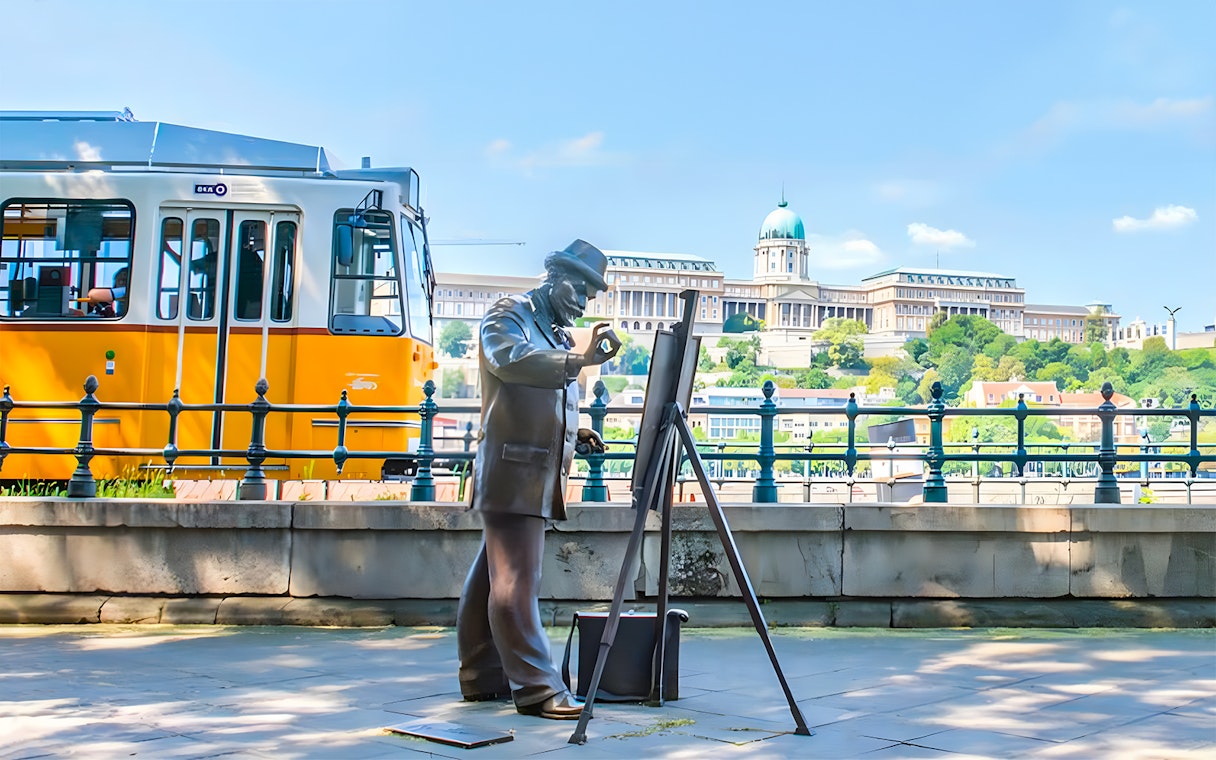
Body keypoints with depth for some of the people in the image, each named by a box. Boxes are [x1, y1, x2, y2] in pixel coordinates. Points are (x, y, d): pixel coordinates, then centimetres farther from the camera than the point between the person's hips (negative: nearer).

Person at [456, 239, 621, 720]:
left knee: (492, 579, 12)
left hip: (539, 477, 9)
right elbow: (510, 359, -25)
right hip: (513, 471, -9)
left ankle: (483, 678, 16)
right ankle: (536, 687, -11)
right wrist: (579, 360, -36)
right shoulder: (508, 315, -3)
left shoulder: (557, 336, 23)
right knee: (516, 582, -9)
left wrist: (574, 435, 13)